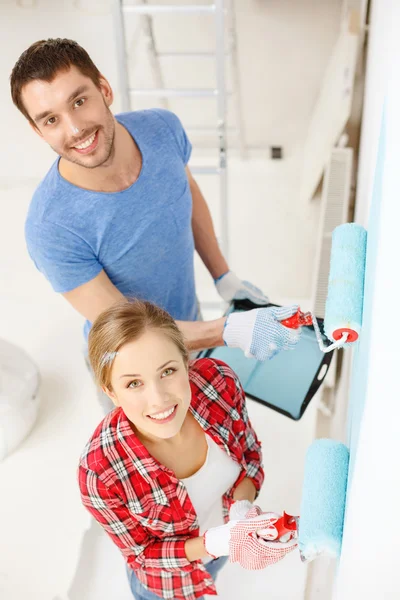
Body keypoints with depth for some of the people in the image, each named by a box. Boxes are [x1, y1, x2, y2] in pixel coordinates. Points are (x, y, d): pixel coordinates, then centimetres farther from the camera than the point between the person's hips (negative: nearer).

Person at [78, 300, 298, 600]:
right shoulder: (100, 474, -39)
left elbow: (250, 452, -11)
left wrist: (242, 509, -30)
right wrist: (222, 541, -36)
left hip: (227, 528, 4)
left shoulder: (219, 381, -32)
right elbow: (143, 552, -21)